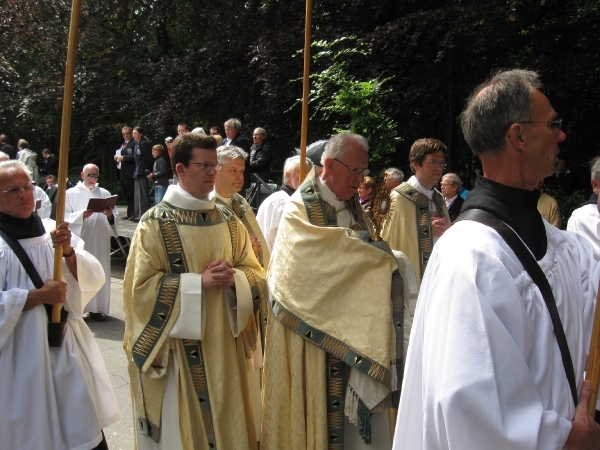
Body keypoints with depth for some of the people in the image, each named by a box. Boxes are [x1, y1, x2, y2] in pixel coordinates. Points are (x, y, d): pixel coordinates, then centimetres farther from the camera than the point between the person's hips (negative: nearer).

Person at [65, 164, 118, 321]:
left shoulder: (105, 193, 11)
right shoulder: (71, 193, 4)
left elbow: (114, 218, 7)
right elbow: (65, 217, -4)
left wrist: (110, 216, -15)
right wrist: (82, 215, -19)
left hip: (100, 242, 2)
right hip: (79, 241, -2)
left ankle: (98, 308, 12)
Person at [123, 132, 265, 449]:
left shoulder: (228, 221, 7)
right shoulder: (155, 223, -7)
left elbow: (256, 274, 8)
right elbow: (141, 286, -12)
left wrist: (233, 277, -14)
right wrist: (199, 282, -19)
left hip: (225, 346, 4)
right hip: (178, 350, -4)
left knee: (226, 420, 13)